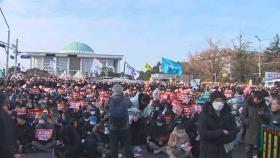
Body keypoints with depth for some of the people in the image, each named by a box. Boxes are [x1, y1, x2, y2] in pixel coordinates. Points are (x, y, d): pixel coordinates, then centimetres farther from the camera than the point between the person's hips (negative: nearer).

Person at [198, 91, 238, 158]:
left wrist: (214, 139, -18)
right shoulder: (204, 115, -10)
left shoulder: (228, 114, 0)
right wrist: (222, 132, -17)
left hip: (224, 152, 3)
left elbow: (233, 133, -7)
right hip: (208, 152, -3)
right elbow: (203, 133, -20)